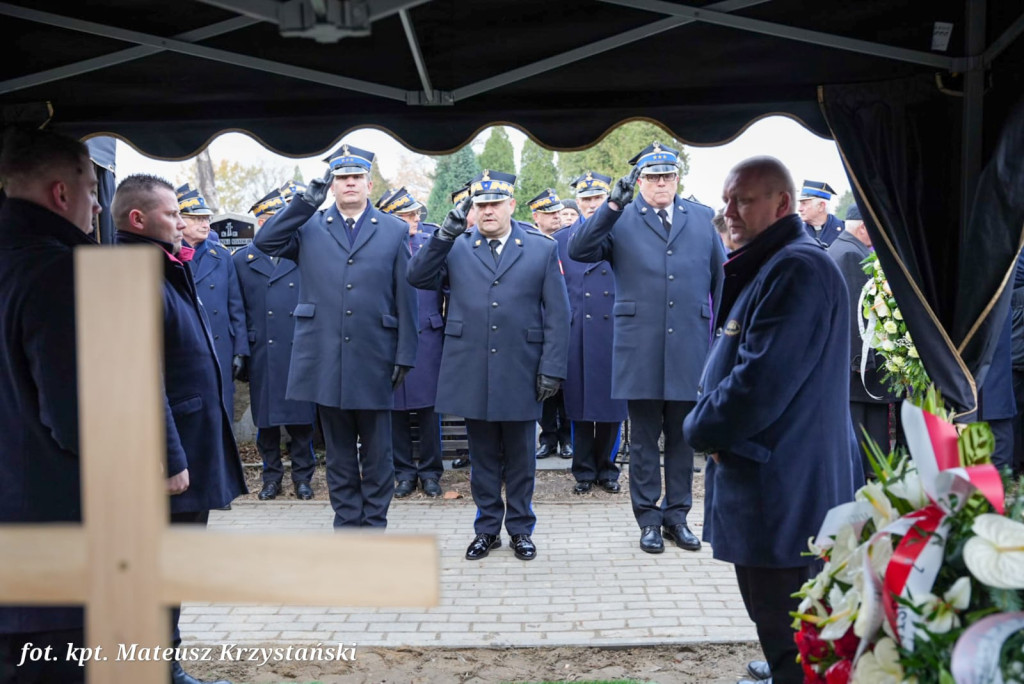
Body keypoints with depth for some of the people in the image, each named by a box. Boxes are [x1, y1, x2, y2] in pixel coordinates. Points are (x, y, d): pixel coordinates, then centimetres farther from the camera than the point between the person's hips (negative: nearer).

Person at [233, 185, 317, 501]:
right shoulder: (242, 260, 6)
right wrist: (240, 353, 2)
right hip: (262, 355, 0)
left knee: (301, 419, 4)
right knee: (265, 419, 7)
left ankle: (302, 475, 16)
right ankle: (271, 477, 19)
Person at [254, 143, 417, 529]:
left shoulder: (395, 231, 6)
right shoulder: (309, 227, 9)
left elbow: (405, 299, 2)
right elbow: (265, 241, -7)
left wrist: (405, 355, -3)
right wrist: (305, 203, -11)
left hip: (374, 362, -1)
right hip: (326, 361, 1)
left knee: (377, 454, 7)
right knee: (339, 454, 10)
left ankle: (374, 528, 18)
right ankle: (347, 526, 20)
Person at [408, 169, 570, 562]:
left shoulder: (542, 249, 4)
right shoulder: (456, 248, 8)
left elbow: (557, 315, 1)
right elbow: (418, 278, -4)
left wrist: (552, 368, -6)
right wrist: (444, 234, -13)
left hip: (520, 374, -1)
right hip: (472, 374, 1)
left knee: (520, 457, 10)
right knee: (483, 456, 11)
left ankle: (520, 529, 23)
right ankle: (487, 528, 23)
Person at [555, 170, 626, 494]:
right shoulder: (560, 240, 10)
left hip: (614, 335, -1)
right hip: (577, 340, 1)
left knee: (612, 406, 5)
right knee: (579, 406, 5)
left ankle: (607, 469, 19)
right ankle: (584, 470, 17)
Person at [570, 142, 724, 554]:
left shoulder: (702, 219, 11)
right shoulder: (620, 221, 4)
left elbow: (722, 277, 14)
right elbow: (578, 251, -10)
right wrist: (611, 207, -17)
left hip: (689, 348, 2)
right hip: (640, 349, -2)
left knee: (682, 436, 10)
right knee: (644, 438, 6)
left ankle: (677, 516, 22)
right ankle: (649, 519, 16)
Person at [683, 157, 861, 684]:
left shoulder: (798, 269, -19)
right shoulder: (767, 267, 15)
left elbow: (762, 382, -26)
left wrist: (700, 428, -9)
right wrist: (711, 426, 5)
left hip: (783, 495, -10)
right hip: (775, 487, 10)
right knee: (786, 631, 23)